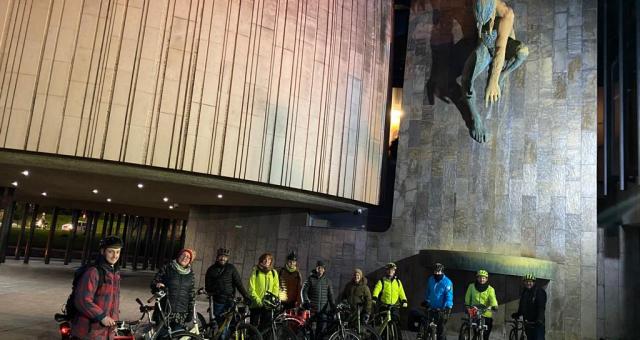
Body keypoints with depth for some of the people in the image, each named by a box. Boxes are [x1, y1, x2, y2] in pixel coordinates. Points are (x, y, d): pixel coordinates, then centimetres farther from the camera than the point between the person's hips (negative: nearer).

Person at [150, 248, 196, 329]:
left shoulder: (190, 274, 10)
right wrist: (157, 285, -21)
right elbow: (154, 282, 3)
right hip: (164, 311, -2)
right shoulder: (167, 268, 2)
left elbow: (192, 294, 13)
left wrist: (191, 312, 7)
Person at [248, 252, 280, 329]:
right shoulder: (255, 272, 0)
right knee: (254, 326, 1)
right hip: (257, 304, -2)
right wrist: (257, 300, -15)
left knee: (266, 327, 4)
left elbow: (276, 287, 6)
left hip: (268, 305, 2)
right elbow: (251, 289, -4)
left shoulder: (274, 273, 9)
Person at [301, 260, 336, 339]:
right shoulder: (310, 279, 2)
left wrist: (333, 305, -1)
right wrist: (305, 302, -18)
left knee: (322, 330, -4)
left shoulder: (327, 281, 11)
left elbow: (330, 295, 12)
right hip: (312, 308, -2)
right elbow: (304, 290, -4)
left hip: (323, 310, 2)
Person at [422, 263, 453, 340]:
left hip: (442, 309, -5)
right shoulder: (430, 280, 5)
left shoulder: (447, 282, -12)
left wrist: (447, 307, -25)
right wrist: (426, 301, 22)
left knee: (440, 327, 1)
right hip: (431, 308, 5)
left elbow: (449, 296, -17)